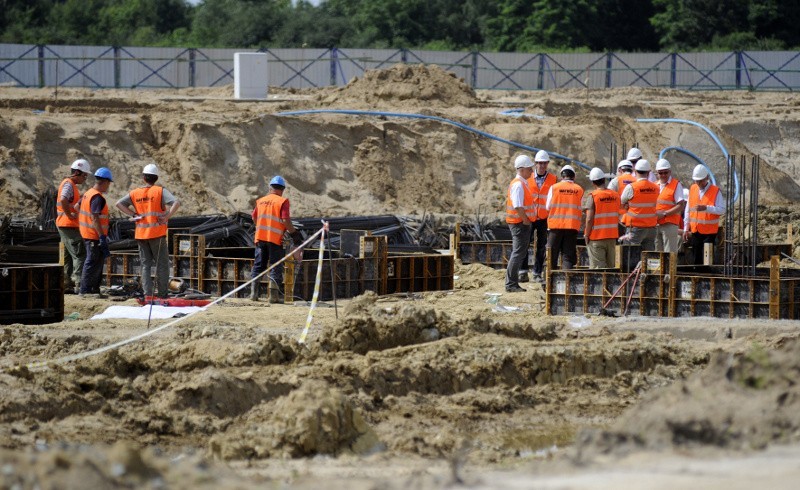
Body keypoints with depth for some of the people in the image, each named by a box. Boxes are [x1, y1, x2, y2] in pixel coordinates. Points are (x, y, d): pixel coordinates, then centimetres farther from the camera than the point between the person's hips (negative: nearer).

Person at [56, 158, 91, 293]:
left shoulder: (70, 184, 18)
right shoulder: (69, 184, -14)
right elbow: (63, 200, -32)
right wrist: (69, 215, -23)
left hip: (65, 226, 11)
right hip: (69, 225, -11)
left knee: (69, 256, 14)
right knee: (80, 255, -12)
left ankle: (66, 284, 17)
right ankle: (79, 284, -17)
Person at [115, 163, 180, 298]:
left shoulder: (135, 193, 5)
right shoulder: (160, 191, -6)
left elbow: (119, 204, 0)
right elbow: (176, 202, -19)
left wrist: (133, 214, 0)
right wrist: (167, 216, -11)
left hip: (141, 235, 3)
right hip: (157, 234, -3)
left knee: (145, 265, 9)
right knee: (162, 264, 5)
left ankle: (147, 294, 1)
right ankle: (162, 294, 4)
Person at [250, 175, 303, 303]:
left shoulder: (261, 201, 10)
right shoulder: (282, 201, -6)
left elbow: (254, 218, 17)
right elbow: (285, 220, -14)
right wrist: (294, 233, -4)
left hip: (260, 237, 4)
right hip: (275, 238, -4)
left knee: (258, 266, 11)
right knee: (276, 268, 0)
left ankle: (253, 293, 5)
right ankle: (274, 295, -5)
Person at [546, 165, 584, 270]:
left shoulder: (554, 188, -1)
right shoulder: (579, 190, 1)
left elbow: (548, 207, 4)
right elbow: (579, 208, 6)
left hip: (555, 225, 0)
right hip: (572, 226, 0)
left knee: (552, 255, 8)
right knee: (568, 255, 1)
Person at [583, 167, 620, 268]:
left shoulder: (592, 196, -13)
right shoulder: (616, 195, 3)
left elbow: (589, 219, -16)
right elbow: (617, 217, 11)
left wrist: (586, 235, -5)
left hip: (596, 237, -5)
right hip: (612, 236, 5)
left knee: (597, 267, -3)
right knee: (610, 266, 12)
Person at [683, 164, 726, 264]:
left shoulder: (715, 191, -6)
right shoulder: (693, 189, 8)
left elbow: (722, 210, -12)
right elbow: (688, 210, 13)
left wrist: (706, 208, -25)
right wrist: (686, 228, 11)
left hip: (709, 231, -5)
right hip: (695, 231, 5)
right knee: (695, 258, 8)